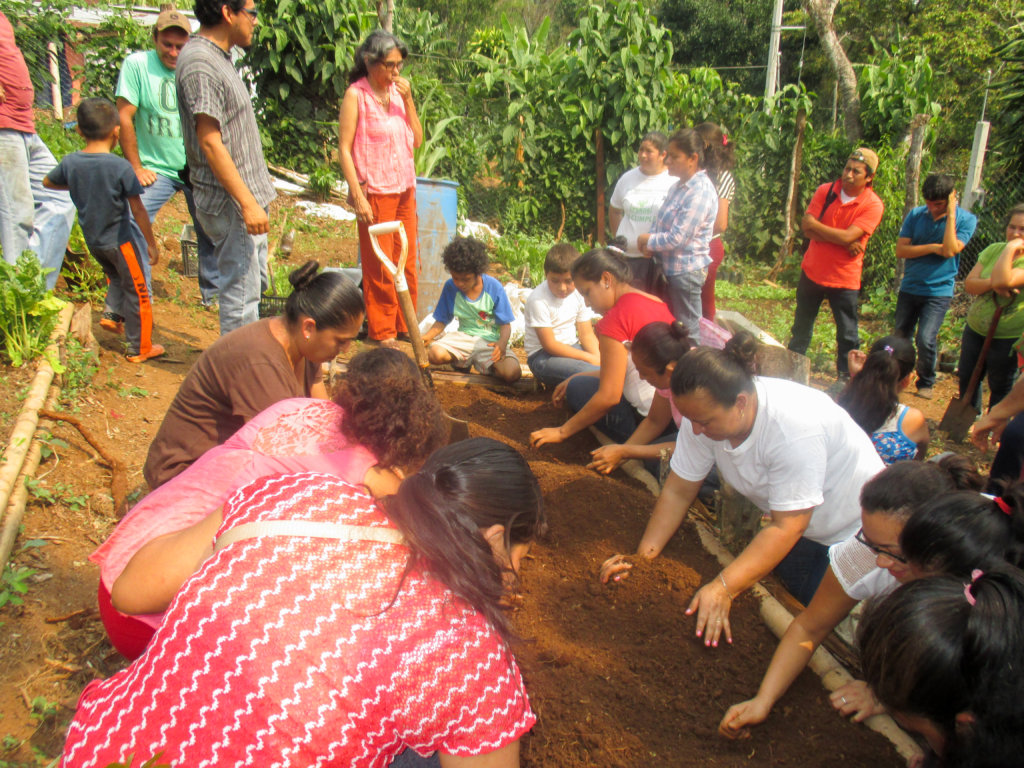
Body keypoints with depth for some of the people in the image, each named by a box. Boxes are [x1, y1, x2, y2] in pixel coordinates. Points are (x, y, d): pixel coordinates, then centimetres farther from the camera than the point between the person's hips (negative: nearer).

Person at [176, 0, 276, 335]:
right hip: (230, 202, -11)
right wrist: (247, 202, -24)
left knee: (255, 283, 19)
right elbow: (209, 142, -23)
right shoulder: (199, 62, -18)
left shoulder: (218, 57, 14)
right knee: (240, 294, -4)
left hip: (246, 196, 11)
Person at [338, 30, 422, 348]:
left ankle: (405, 325, 24)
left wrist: (408, 99, -2)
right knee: (379, 265, 1)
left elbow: (417, 140, 9)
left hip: (405, 189, 6)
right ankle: (381, 331, 12)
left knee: (407, 261, 11)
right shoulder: (356, 95, -7)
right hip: (375, 191, -6)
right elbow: (344, 149, -11)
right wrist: (357, 195, -17)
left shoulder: (398, 91, 11)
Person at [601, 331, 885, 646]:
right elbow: (678, 491, -11)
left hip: (856, 527, -6)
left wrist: (724, 588, -41)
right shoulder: (706, 411, -19)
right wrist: (643, 556, -21)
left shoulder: (794, 426, -37)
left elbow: (787, 527, -35)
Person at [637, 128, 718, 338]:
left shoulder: (700, 191, -19)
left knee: (688, 330, 1)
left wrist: (647, 240, -8)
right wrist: (650, 244, -3)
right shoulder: (678, 186, 10)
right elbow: (661, 223, 18)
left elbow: (677, 238, -23)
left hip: (686, 270, -10)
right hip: (670, 267, 10)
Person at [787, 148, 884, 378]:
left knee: (848, 336, 5)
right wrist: (845, 243, -20)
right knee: (801, 328, 18)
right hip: (812, 272, 4)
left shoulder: (873, 205, -13)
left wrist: (814, 224, -15)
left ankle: (846, 379, 18)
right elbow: (806, 227, -13)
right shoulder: (825, 191, -3)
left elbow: (848, 237, -24)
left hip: (844, 279, -3)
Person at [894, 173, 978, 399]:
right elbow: (900, 250, -4)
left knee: (925, 339, -14)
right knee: (899, 338, 11)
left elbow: (949, 250, -21)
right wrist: (932, 248, -17)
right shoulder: (916, 214, 0)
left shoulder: (966, 219, -7)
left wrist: (950, 213, -19)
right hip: (909, 288, 4)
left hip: (938, 291, -3)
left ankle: (926, 383, 9)